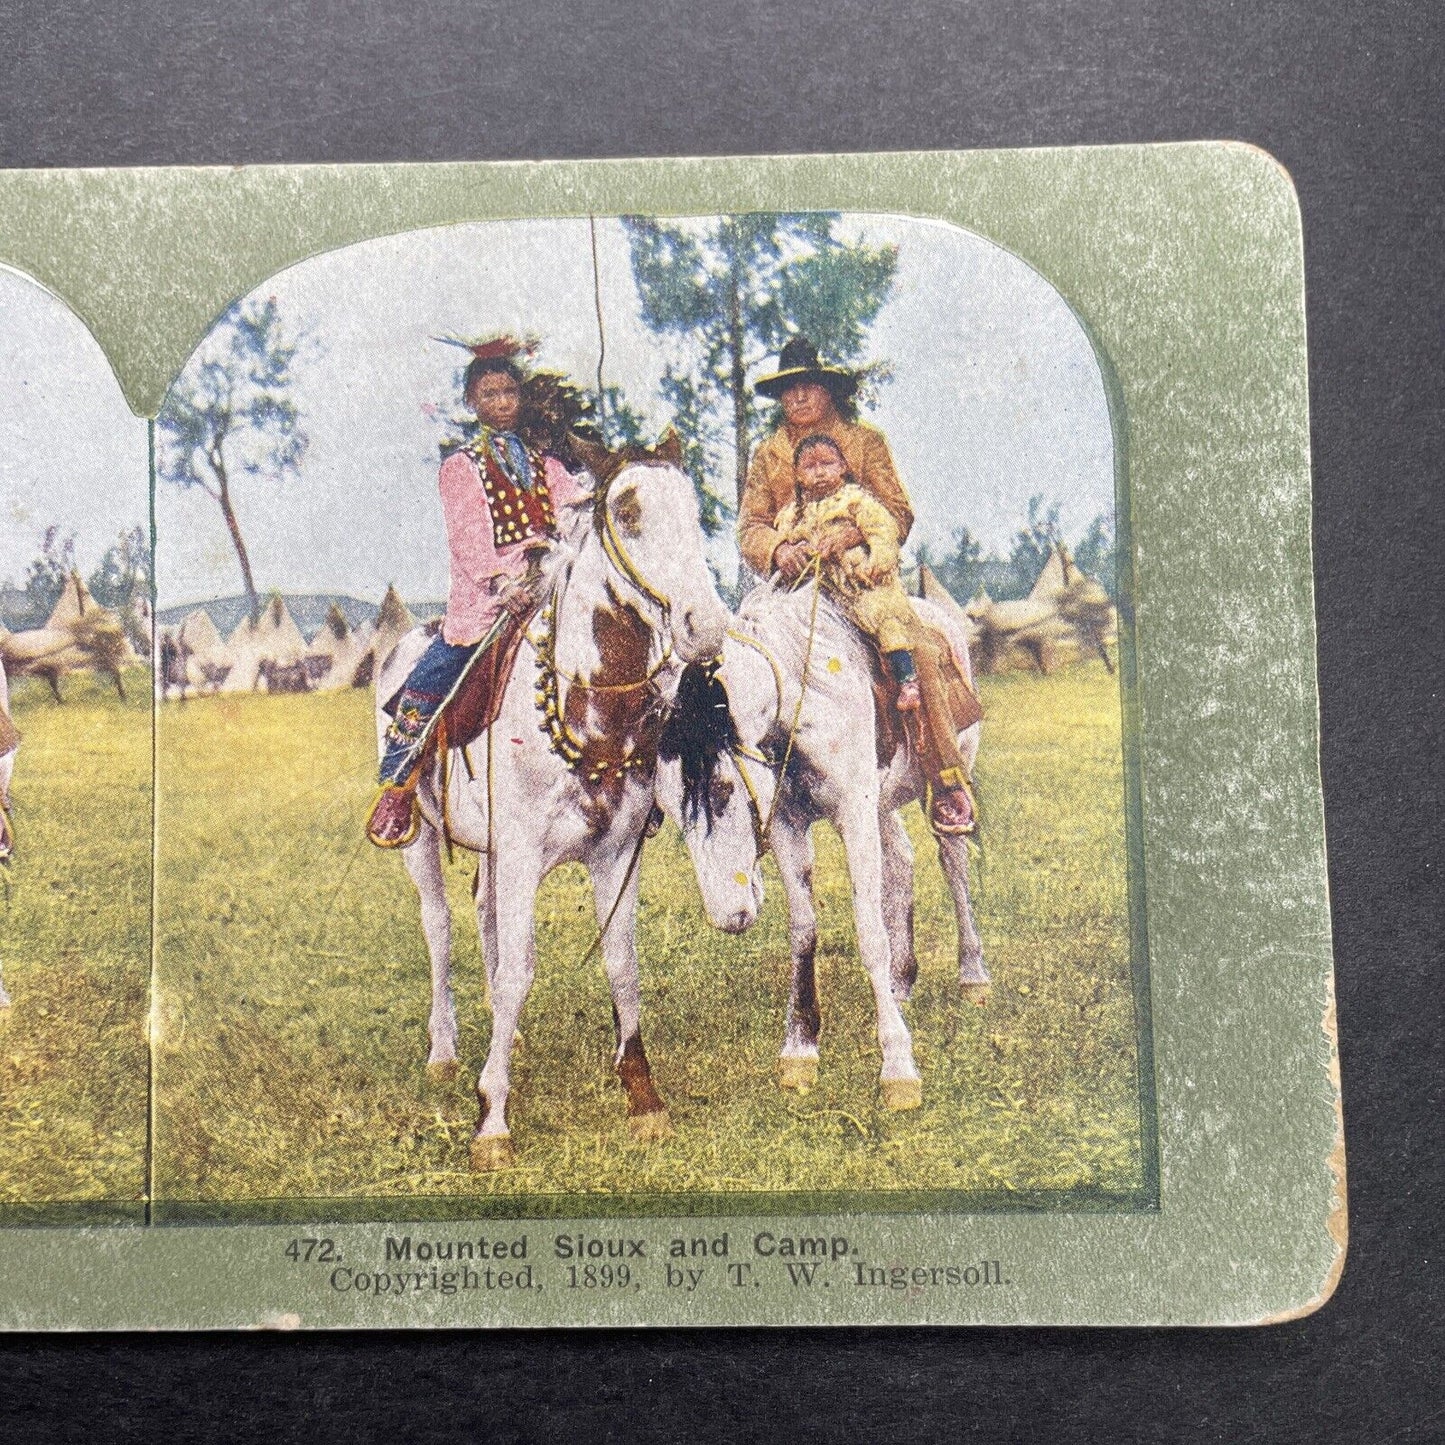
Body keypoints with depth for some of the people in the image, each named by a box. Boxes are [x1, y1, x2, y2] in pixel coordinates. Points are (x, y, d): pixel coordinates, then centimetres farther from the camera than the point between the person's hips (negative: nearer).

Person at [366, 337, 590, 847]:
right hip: (484, 597, -3)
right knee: (431, 681, -14)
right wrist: (501, 582, -23)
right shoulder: (462, 467, 10)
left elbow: (578, 505, 6)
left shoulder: (544, 464, 22)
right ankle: (397, 784, 1)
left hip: (545, 591, 3)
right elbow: (467, 536, -5)